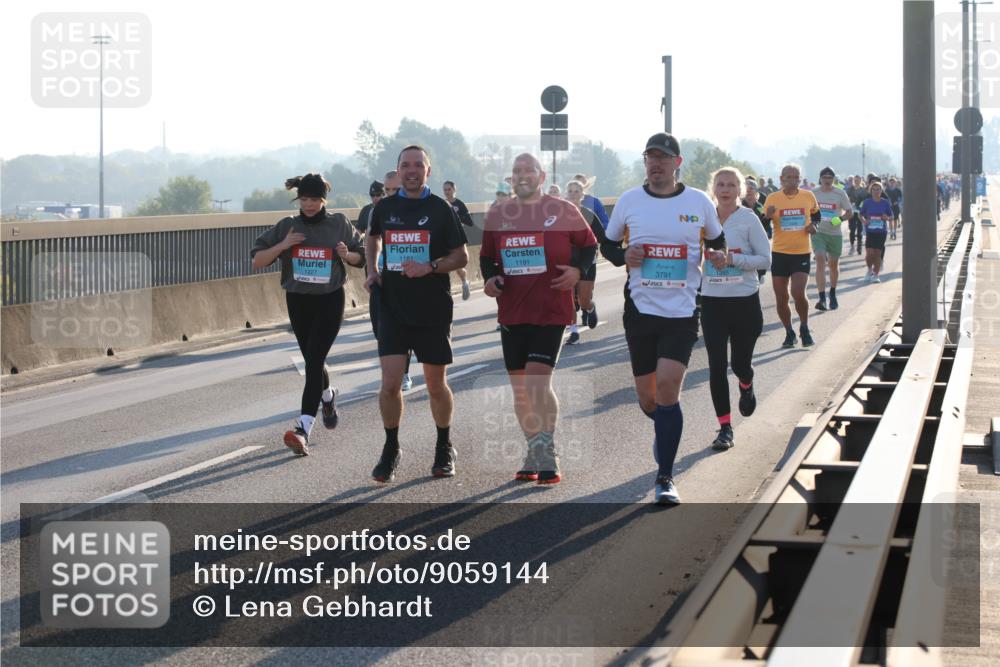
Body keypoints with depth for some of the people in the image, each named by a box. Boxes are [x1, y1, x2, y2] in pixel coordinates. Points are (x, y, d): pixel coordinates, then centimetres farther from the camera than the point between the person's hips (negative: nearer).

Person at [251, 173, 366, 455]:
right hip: (298, 302, 3)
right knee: (312, 359, 15)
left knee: (314, 359, -15)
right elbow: (257, 261, 0)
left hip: (330, 301, -3)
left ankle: (304, 427, -23)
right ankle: (327, 395, 49)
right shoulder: (287, 226, 0)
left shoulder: (339, 225, -2)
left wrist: (346, 255, -12)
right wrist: (282, 246, -16)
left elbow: (361, 257, 10)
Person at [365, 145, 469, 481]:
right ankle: (390, 451, 9)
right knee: (390, 383, -8)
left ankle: (444, 449, 27)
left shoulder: (441, 209, -3)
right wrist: (372, 270, 10)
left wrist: (429, 267, -17)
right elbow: (373, 238, 27)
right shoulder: (384, 208, 6)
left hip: (433, 311, -1)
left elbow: (461, 256, -1)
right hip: (393, 309, 1)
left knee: (436, 384, 8)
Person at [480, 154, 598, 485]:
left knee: (537, 381, -16)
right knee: (520, 388, 8)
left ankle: (547, 458, -7)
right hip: (512, 312, 5)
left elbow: (589, 244, 8)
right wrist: (489, 278, 1)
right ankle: (534, 455, 20)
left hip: (551, 310, -5)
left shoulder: (562, 211, -1)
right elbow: (486, 256, 21)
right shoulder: (497, 216, 9)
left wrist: (578, 270, -10)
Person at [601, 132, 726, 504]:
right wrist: (623, 257, -8)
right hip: (640, 309, 2)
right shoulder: (628, 201, 3)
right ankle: (664, 430, 46)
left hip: (682, 311, -2)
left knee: (667, 386, -16)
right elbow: (608, 244, 14)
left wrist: (717, 257, -7)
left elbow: (717, 241, 16)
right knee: (646, 395, 9)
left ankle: (665, 478, -9)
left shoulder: (699, 202, 1)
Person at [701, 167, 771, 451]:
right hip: (712, 300, 2)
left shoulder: (748, 219, -6)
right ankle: (725, 428, 3)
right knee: (717, 365, -5)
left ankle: (746, 386, 44)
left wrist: (732, 259, -20)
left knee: (740, 363, 6)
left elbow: (765, 259, -9)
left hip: (745, 300, -2)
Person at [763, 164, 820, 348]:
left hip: (802, 253, -1)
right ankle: (789, 333, 23)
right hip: (779, 253, 1)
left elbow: (816, 214, 20)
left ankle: (805, 329, 9)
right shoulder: (772, 199, -3)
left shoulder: (808, 196, 1)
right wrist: (768, 216, -19)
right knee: (781, 298, 3)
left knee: (798, 293, -15)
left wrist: (813, 225, -1)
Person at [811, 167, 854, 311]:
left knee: (834, 264, 13)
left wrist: (840, 218, -15)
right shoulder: (813, 193, 2)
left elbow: (850, 212, 4)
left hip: (835, 234, 1)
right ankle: (822, 299, -22)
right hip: (818, 232, -1)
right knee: (820, 261, -17)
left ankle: (833, 294, 35)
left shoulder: (840, 194, 0)